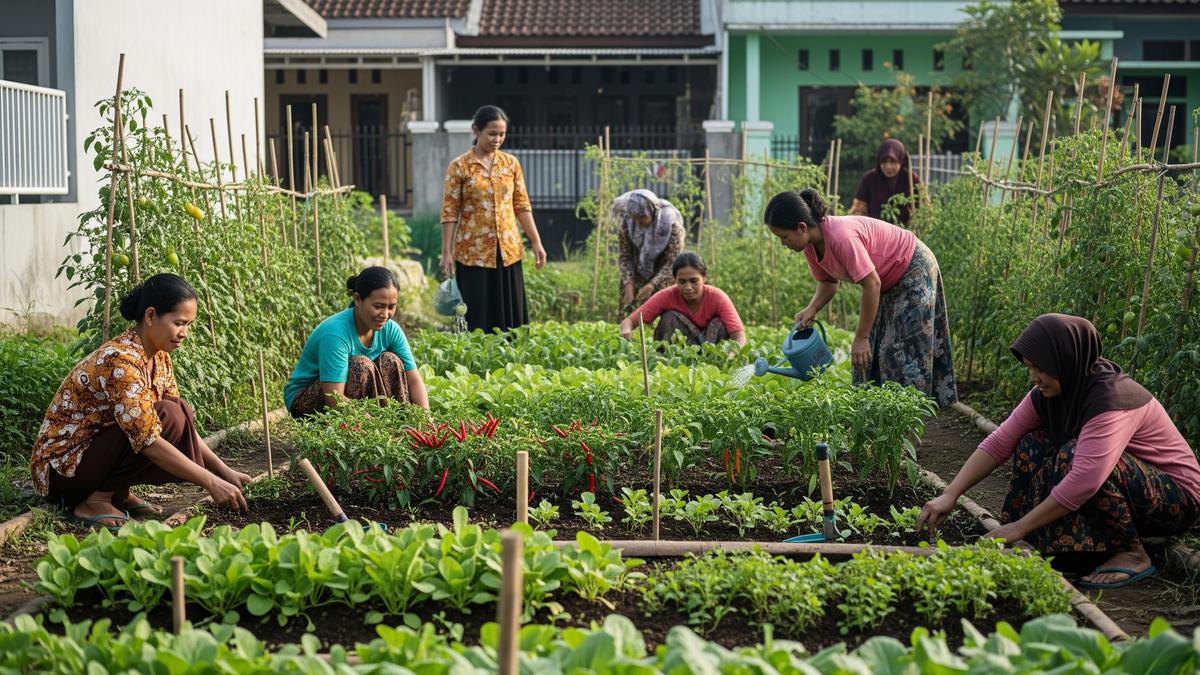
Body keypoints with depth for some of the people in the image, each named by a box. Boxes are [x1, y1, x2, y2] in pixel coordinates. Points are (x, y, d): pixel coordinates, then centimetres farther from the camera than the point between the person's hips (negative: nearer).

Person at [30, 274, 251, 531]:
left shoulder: (158, 356, 2)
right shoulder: (120, 361, -26)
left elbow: (185, 423, 6)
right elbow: (148, 441, -30)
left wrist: (225, 471, -5)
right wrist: (211, 482, -29)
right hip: (61, 468, -9)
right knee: (167, 416, -24)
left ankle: (119, 493, 3)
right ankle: (96, 500, -13)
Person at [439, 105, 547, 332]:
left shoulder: (511, 163, 7)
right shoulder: (460, 166, -4)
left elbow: (522, 206, 10)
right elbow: (449, 212, -4)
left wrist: (536, 242, 4)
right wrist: (446, 253, -9)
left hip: (508, 251, 4)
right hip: (473, 253, -3)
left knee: (510, 316, 6)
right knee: (477, 320, 0)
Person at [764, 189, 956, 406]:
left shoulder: (841, 238, -36)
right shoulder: (811, 244, -9)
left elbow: (872, 284, -33)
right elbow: (828, 282, 6)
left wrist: (861, 338, -27)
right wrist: (812, 309, -15)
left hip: (914, 271, -9)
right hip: (888, 280, 9)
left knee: (903, 352, -11)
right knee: (869, 351, 5)